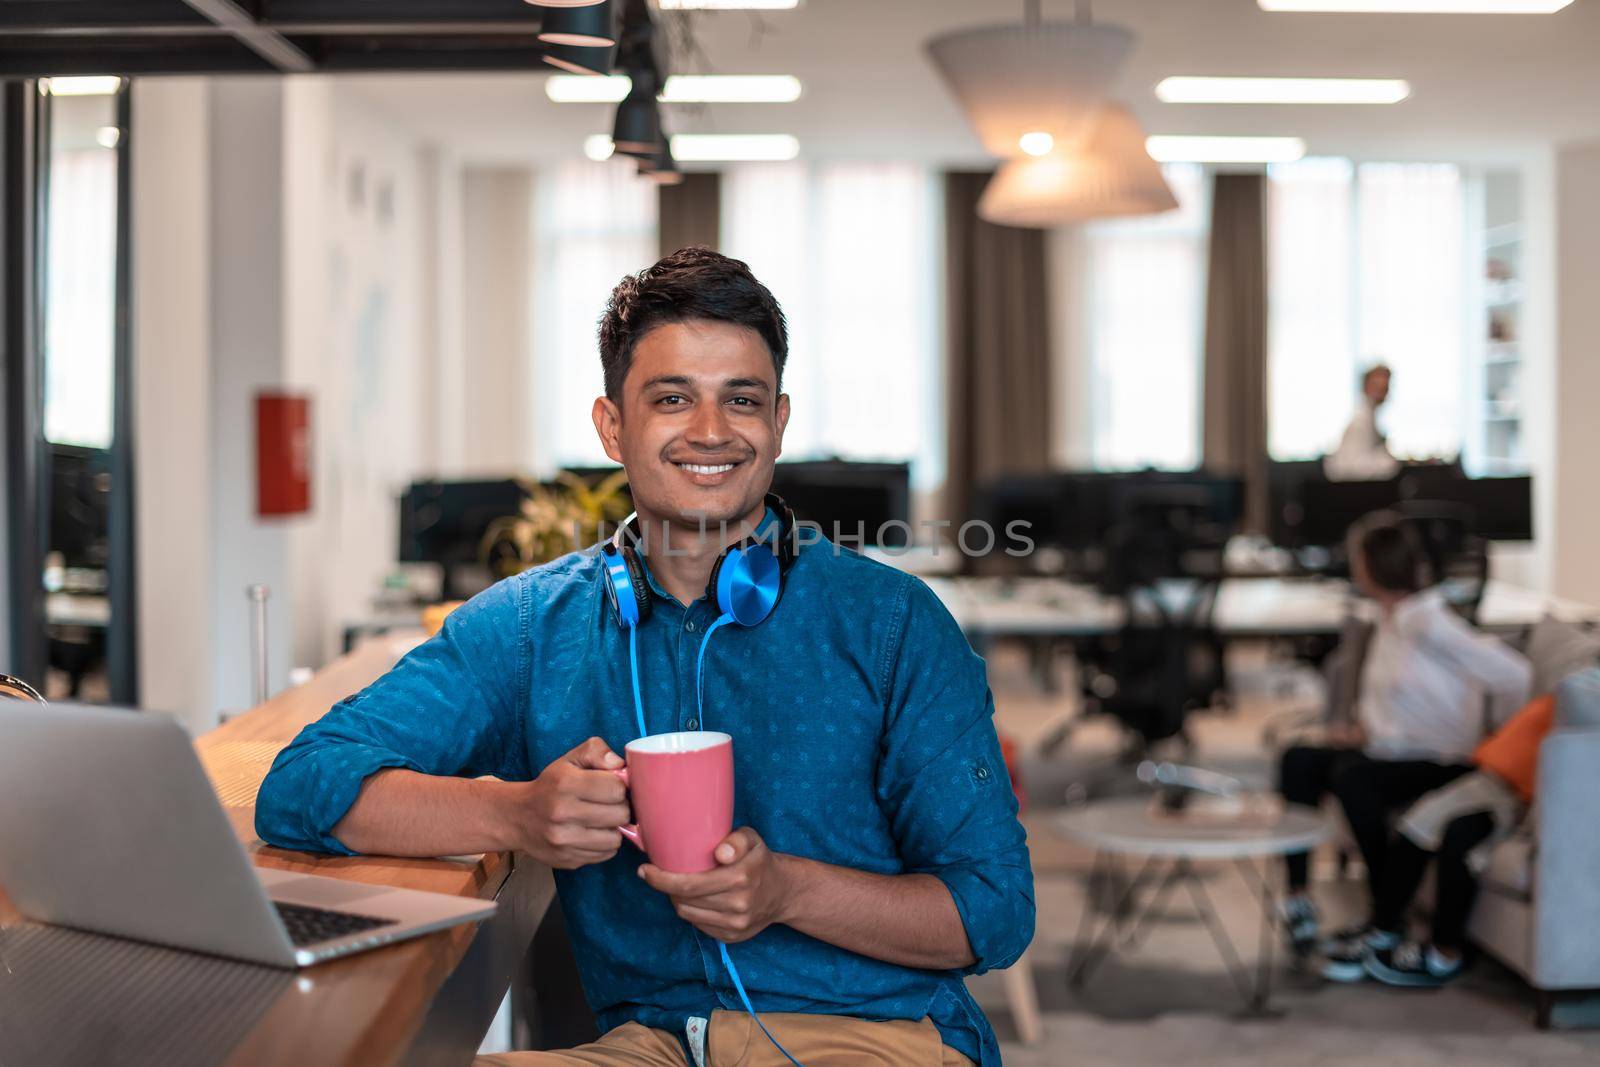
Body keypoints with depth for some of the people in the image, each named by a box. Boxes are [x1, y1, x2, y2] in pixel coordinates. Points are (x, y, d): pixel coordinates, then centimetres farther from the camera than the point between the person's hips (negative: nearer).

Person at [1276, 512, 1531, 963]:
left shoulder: (1428, 623, -17)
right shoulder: (1388, 622, 11)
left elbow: (1514, 676, -21)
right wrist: (1362, 729, 1)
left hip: (1443, 764, -8)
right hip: (1393, 752, 8)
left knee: (1351, 776, -32)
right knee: (1299, 760, -13)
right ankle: (1298, 895, -11)